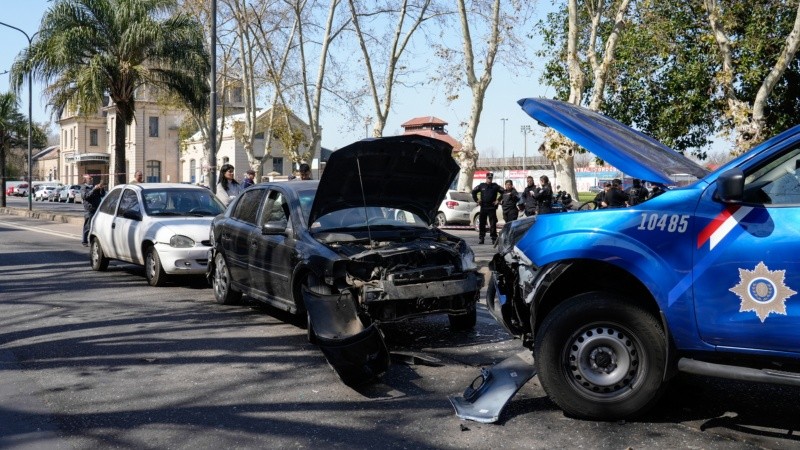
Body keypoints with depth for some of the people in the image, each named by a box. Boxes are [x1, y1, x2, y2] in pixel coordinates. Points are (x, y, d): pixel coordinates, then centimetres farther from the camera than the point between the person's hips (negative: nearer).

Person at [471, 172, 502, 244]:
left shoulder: (495, 186, 3)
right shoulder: (481, 185, 8)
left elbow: (502, 192, 2)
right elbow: (473, 192, 16)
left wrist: (498, 200, -3)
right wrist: (476, 200, 8)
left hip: (492, 208, -2)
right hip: (483, 207, 2)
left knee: (493, 224, -3)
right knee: (481, 223, 4)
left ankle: (494, 238, 1)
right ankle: (481, 238, 10)